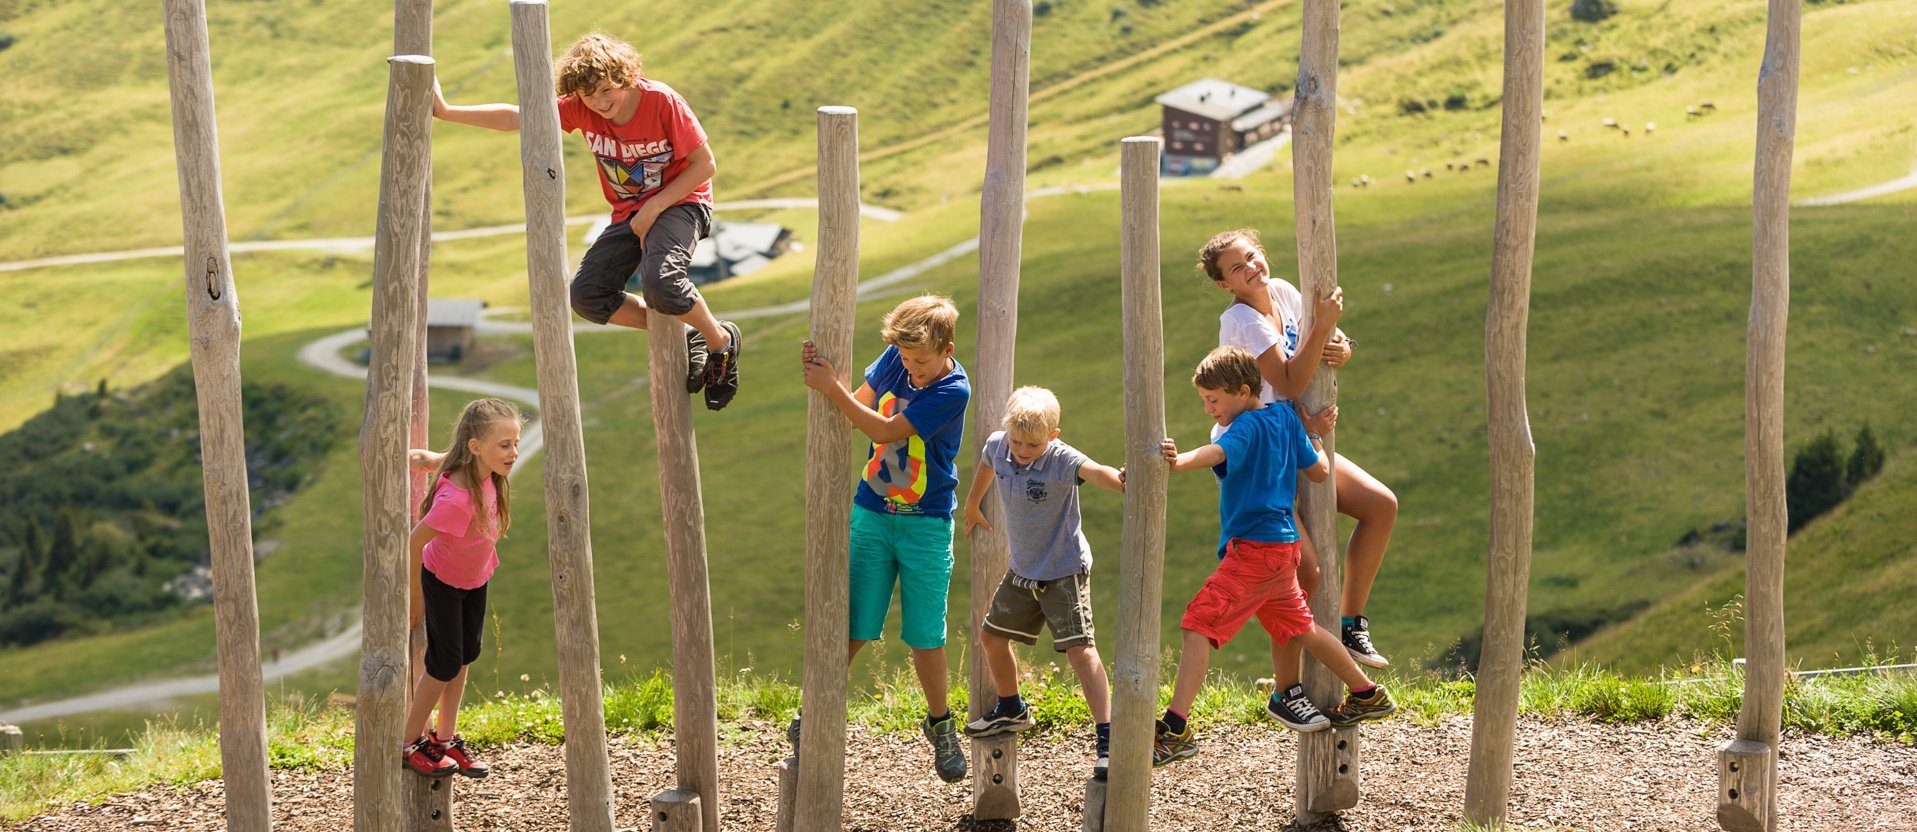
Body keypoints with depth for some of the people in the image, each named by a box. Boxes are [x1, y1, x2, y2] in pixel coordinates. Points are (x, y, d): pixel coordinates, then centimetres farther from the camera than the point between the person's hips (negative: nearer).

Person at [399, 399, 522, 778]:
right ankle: (409, 743, 23)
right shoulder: (457, 497, -42)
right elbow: (414, 541, -32)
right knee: (445, 665, 3)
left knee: (465, 656, 18)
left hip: (476, 578, 8)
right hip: (444, 582, -8)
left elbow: (421, 458, -7)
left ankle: (445, 737, 34)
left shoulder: (482, 470, -20)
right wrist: (416, 597, -22)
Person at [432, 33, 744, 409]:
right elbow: (515, 117, -8)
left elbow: (705, 164, -15)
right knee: (587, 295, -11)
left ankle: (722, 341, -6)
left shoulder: (662, 102, -21)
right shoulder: (580, 109, -9)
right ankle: (684, 339, 4)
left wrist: (654, 208, -19)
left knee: (658, 280, -34)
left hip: (680, 202, -6)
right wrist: (446, 112, -15)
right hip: (629, 214, 6)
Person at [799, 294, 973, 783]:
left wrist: (832, 389, -26)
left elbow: (885, 431, -23)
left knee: (925, 634, 2)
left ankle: (940, 724, 22)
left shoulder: (954, 391, -19)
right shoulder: (895, 359, -2)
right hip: (872, 515, 4)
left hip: (927, 524, -4)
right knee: (852, 628, 0)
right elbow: (860, 406, 6)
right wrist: (822, 373, -12)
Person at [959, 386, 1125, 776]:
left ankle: (1107, 739, -18)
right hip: (1022, 571, 7)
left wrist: (1122, 480, -70)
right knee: (991, 637, 19)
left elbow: (1096, 471, -48)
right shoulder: (997, 446, -9)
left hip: (1064, 572, -7)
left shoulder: (1061, 460, -26)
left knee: (1080, 650, -17)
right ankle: (1012, 711, 44)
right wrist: (972, 506, 34)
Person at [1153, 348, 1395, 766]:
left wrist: (1179, 461, -56)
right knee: (1299, 627, 25)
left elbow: (1218, 452, -36)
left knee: (1198, 625, -14)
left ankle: (1175, 729, -21)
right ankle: (1367, 696, 37)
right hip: (1282, 545, 10)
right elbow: (1319, 470, 14)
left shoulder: (1247, 426, -14)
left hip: (1252, 547, -10)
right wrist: (1315, 436, 33)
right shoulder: (1286, 417, 11)